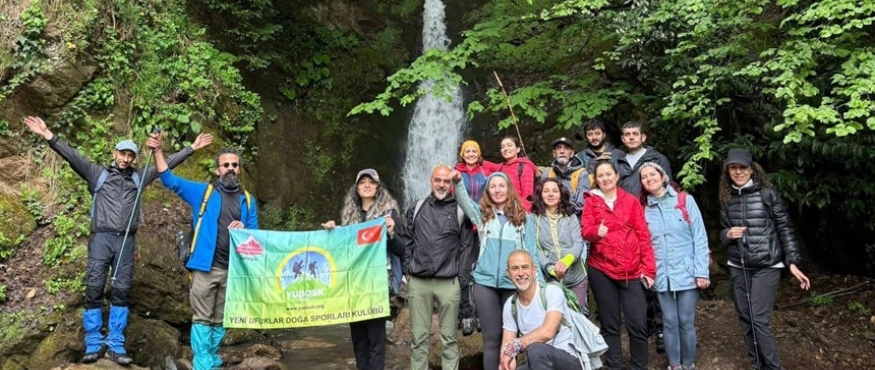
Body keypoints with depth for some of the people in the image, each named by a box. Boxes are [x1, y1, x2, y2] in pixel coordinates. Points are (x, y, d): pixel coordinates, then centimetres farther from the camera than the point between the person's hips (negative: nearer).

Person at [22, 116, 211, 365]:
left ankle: (115, 345, 5)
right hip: (101, 237, -2)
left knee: (121, 291, 2)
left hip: (126, 240, 2)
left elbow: (167, 163, 17)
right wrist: (48, 135, -10)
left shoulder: (139, 177, 17)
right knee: (94, 289, -3)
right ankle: (94, 344, 3)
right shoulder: (98, 173, 11)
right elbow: (72, 156, 2)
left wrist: (192, 148, 16)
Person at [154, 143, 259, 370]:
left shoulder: (248, 201, 11)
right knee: (202, 319, 0)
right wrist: (158, 151, -5)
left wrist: (244, 230, -13)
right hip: (206, 267, -2)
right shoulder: (203, 192, 6)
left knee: (220, 320, 13)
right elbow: (170, 179, 5)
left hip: (233, 270, 3)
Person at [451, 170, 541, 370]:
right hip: (485, 282, 0)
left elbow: (531, 252, 7)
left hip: (514, 284, 0)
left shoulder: (522, 218, 7)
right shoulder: (482, 214, 9)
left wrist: (538, 282, 2)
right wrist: (458, 182, -29)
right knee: (491, 337, 4)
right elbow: (464, 201, -10)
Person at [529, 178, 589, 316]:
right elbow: (534, 249, -6)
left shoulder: (571, 217, 8)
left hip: (576, 278, 2)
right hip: (549, 279, -2)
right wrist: (550, 269, -21)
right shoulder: (533, 218, 1)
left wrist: (566, 261, -24)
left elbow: (578, 244, -4)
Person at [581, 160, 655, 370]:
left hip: (632, 270, 0)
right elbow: (585, 231, -6)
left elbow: (643, 236, 5)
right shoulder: (591, 202, 6)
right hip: (601, 270, 0)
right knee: (609, 324, 8)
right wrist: (596, 232, -30)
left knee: (638, 324, -2)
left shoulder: (631, 201, 7)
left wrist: (648, 268, -1)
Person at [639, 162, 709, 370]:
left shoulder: (686, 200, -3)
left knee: (686, 322, 4)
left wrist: (702, 272, -10)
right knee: (670, 322, 8)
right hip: (661, 276, 2)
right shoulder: (643, 208, 5)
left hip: (687, 273, -2)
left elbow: (700, 238, -5)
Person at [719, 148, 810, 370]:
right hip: (738, 268, 4)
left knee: (759, 320, -9)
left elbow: (785, 228, -4)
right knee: (745, 319, 7)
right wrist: (728, 235, -8)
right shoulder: (727, 199, 6)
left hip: (766, 266, -4)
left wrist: (792, 262, -9)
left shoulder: (767, 194, -6)